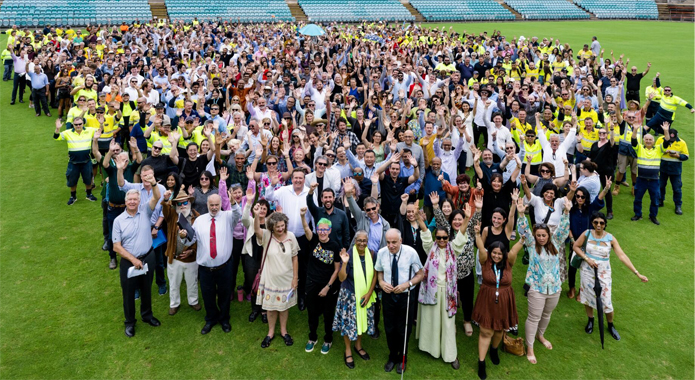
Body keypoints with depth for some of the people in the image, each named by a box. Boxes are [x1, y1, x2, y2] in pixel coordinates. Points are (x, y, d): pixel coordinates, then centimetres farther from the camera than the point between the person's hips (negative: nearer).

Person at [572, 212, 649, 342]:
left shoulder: (610, 238, -13)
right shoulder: (587, 234, -10)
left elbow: (622, 256, -17)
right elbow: (576, 246, -1)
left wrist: (637, 273, -22)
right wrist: (587, 259, -14)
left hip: (603, 272, -1)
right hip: (587, 270, 1)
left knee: (606, 300, 2)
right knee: (587, 295, 15)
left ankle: (610, 325, 28)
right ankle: (590, 320, 41)